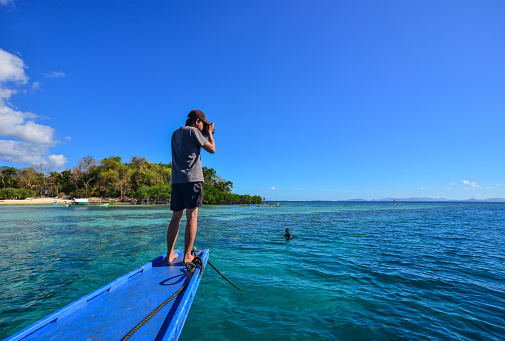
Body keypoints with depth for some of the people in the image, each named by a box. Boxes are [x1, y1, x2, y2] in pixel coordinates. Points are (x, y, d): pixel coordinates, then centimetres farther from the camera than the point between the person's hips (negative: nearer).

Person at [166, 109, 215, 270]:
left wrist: (204, 135, 29)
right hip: (192, 178, -7)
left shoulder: (175, 133, 21)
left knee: (176, 217, 9)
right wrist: (209, 134, 14)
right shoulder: (193, 131, -2)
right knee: (192, 216, -5)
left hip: (177, 180, 7)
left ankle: (170, 255, 12)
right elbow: (212, 149, -1)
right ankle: (187, 257, -4)